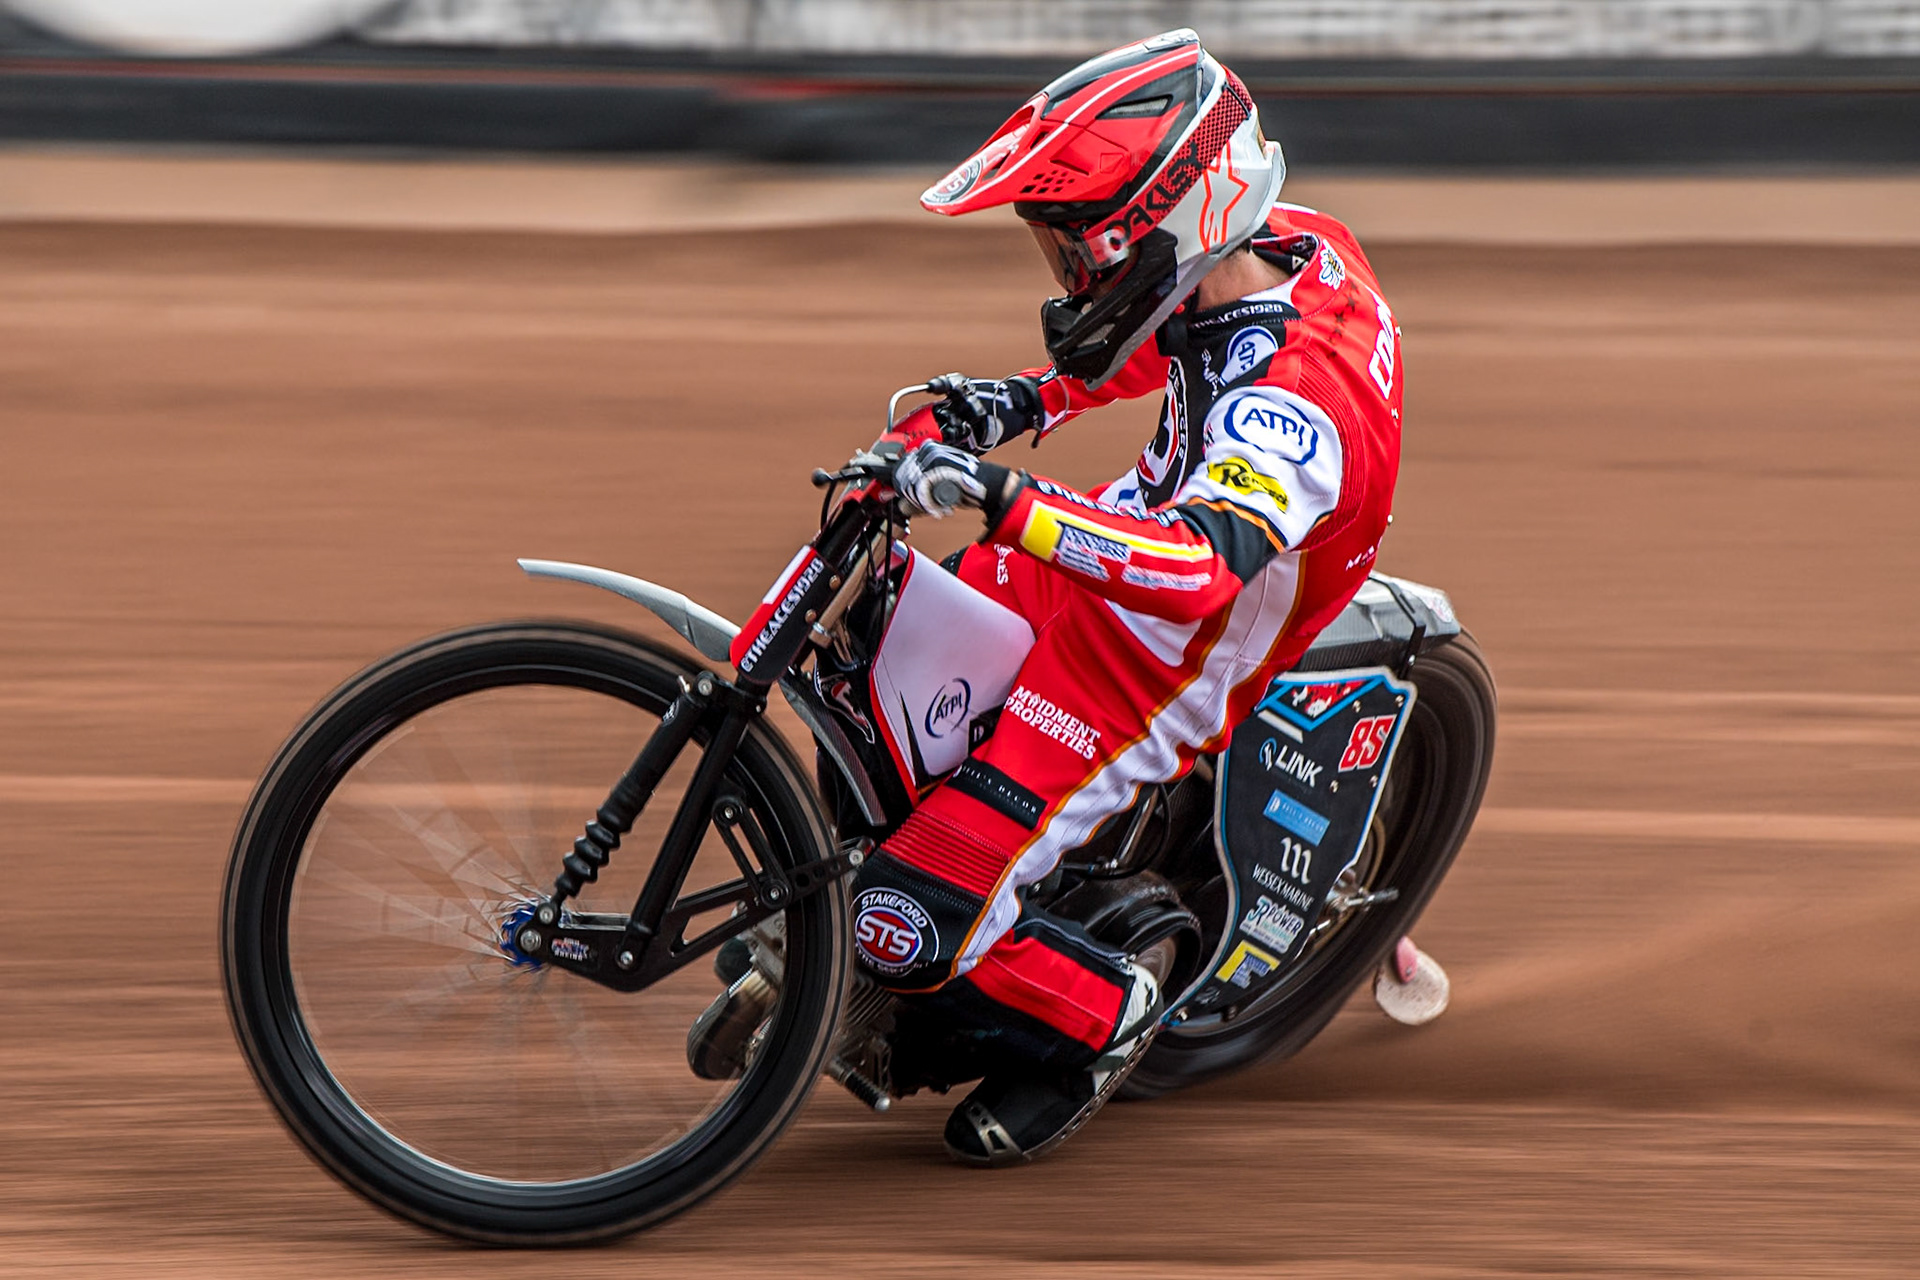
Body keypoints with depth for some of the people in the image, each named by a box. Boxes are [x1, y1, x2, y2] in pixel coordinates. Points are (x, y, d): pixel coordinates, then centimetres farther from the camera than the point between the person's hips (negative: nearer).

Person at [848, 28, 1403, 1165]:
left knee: (910, 926, -13)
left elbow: (1199, 570, -54)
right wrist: (1027, 401, 4)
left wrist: (1001, 497, -60)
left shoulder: (1291, 408, -37)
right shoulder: (1292, 244, -10)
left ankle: (1099, 1016, 12)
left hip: (1133, 681, -9)